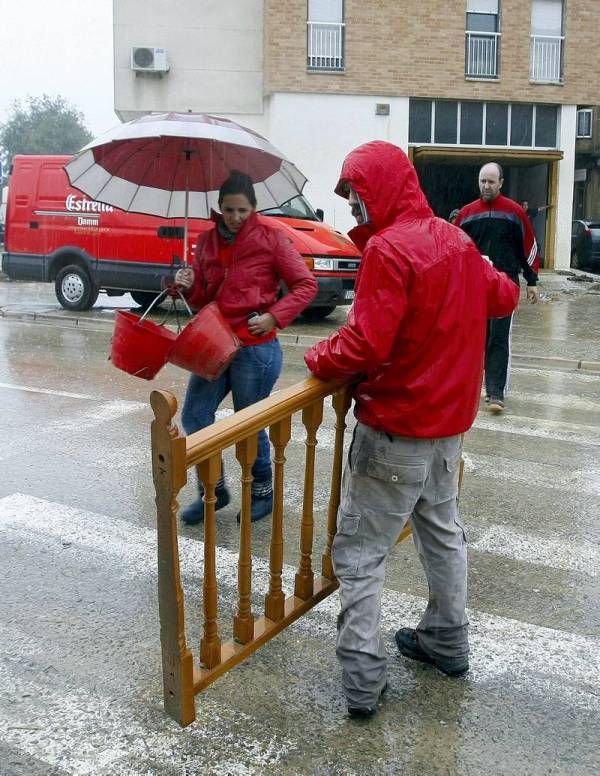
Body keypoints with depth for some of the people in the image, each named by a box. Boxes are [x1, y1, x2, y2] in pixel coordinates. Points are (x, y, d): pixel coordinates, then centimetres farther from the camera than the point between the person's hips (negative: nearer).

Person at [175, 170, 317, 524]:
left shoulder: (270, 237, -8)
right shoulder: (207, 241, 7)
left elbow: (306, 285, -8)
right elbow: (203, 300, 15)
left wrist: (274, 317, -18)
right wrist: (190, 286, -7)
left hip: (256, 349, -6)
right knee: (194, 417, 6)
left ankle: (263, 492, 28)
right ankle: (214, 490, 25)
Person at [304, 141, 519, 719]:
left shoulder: (388, 249, -20)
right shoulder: (454, 240, 5)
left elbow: (365, 344, -27)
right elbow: (503, 297, 18)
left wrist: (318, 359, -10)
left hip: (396, 428, -8)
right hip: (449, 419, 9)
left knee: (360, 551, 1)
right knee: (442, 530, 22)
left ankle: (362, 679, 3)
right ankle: (447, 641, 35)